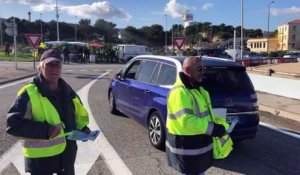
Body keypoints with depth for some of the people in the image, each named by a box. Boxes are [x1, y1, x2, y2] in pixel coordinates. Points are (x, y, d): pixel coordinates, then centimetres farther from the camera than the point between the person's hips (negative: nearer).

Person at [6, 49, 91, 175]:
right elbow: (13, 124, -19)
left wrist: (83, 128, -3)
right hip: (40, 157, -5)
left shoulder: (67, 91, 4)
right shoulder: (29, 93, -15)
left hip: (67, 153, 6)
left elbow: (79, 113, 16)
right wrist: (45, 130, -27)